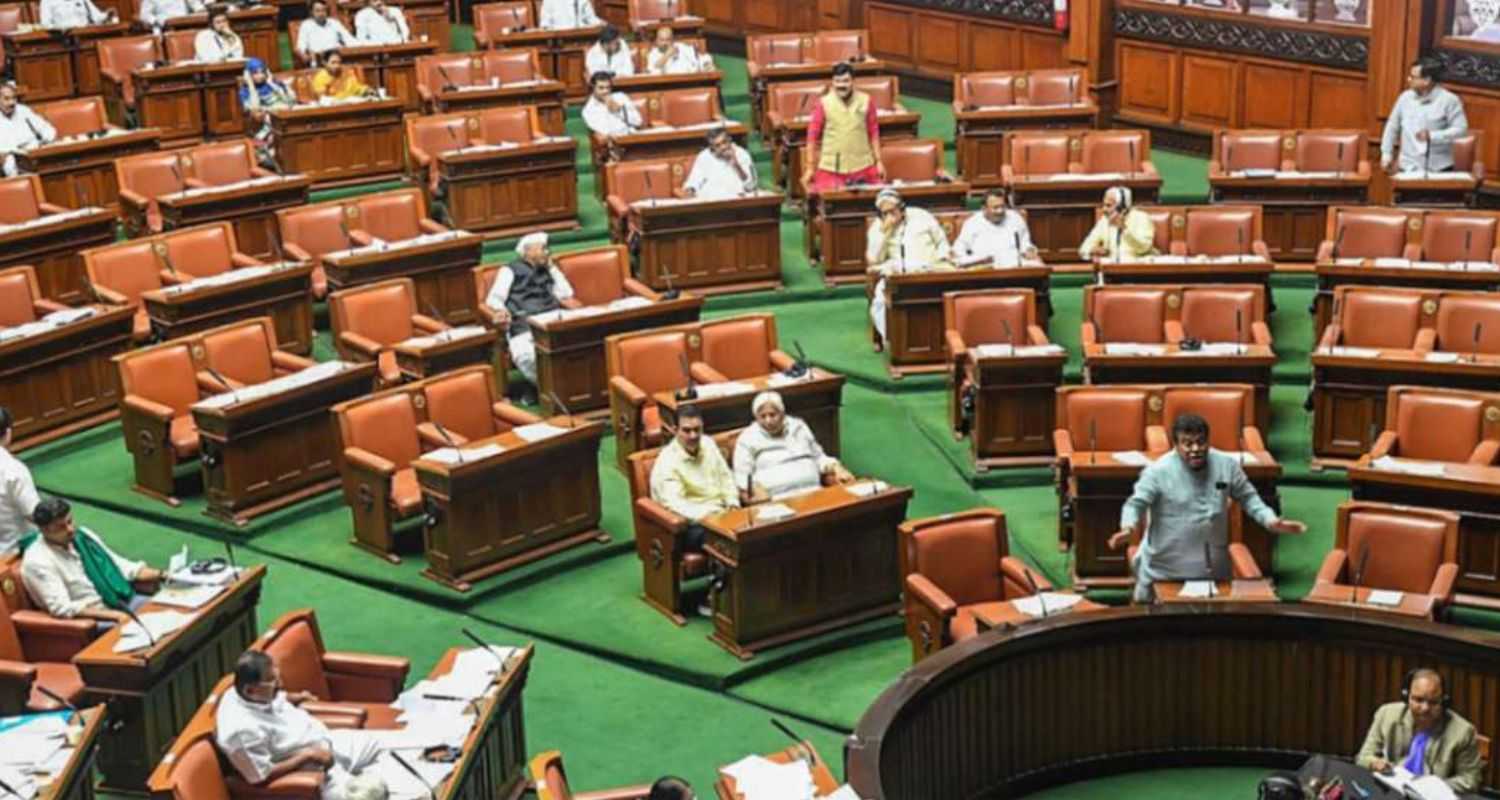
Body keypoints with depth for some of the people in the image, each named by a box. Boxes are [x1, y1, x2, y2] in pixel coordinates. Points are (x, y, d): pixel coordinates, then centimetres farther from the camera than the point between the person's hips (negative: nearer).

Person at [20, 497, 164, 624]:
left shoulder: (83, 535, 8)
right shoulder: (37, 561, -13)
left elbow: (118, 565, 17)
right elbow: (62, 608, -21)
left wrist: (160, 575, 4)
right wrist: (113, 615, -28)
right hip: (90, 619, -7)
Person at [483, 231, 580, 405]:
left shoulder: (546, 271, 31)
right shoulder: (511, 270, 14)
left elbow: (566, 294, 21)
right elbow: (493, 298, 5)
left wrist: (551, 267, 21)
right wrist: (502, 310, -17)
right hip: (522, 326, -4)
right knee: (525, 355, -38)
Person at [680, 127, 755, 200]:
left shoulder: (742, 154, 5)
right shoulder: (704, 157, 12)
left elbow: (750, 186, 0)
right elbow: (695, 181, 12)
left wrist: (737, 166, -12)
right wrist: (689, 190, -10)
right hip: (708, 199, 1)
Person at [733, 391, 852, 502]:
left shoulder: (798, 427, 19)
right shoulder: (747, 439, 8)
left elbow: (819, 457, 27)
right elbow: (742, 476, 2)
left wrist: (837, 469, 8)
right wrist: (756, 490, -18)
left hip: (813, 492, 2)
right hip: (776, 499, -2)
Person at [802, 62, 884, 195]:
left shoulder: (866, 101, 3)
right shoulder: (823, 103, -3)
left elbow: (874, 132, 9)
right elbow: (812, 135, 0)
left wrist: (878, 161, 7)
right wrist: (810, 167, -1)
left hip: (863, 167, 2)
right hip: (831, 168, -2)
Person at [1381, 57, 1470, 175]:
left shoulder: (1449, 100, -6)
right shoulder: (1405, 97, 6)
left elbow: (1460, 129, -9)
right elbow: (1392, 126, 17)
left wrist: (1432, 136, -19)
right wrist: (1386, 154, 14)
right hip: (1408, 167, 3)